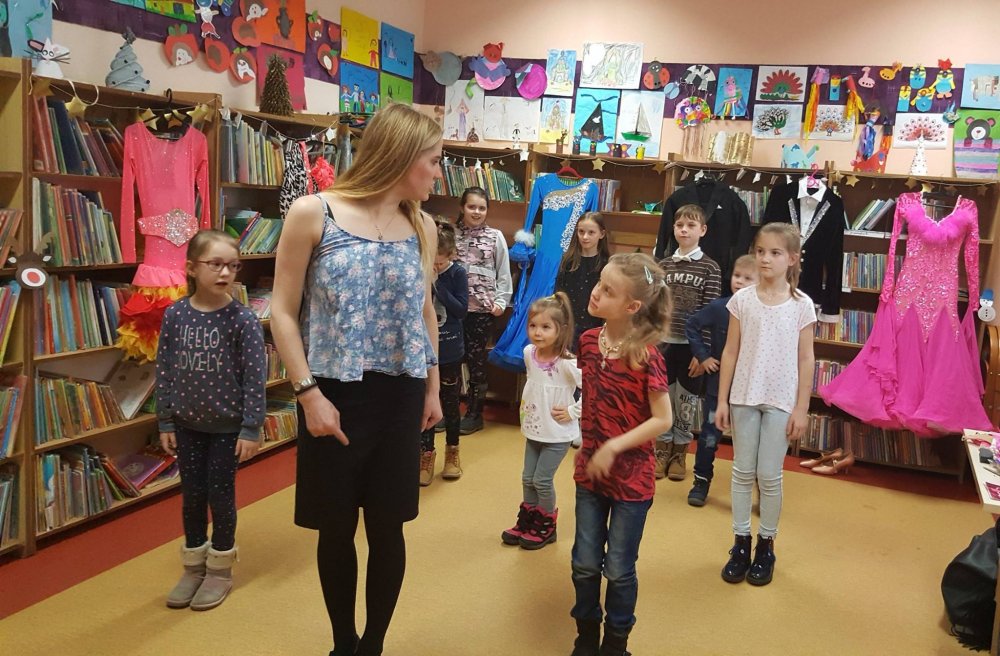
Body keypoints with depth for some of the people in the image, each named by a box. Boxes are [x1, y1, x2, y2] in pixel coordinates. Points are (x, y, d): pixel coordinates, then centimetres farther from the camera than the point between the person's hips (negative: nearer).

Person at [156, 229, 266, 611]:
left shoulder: (242, 319, -13)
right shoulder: (175, 315, -4)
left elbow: (255, 377, -12)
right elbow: (164, 371, 2)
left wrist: (251, 429, -13)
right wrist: (165, 422, 2)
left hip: (227, 425, -3)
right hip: (187, 424, 3)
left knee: (220, 495, 8)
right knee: (191, 495, 13)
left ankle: (220, 570, 26)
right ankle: (193, 567, 31)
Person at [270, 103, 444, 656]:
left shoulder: (422, 226, 5)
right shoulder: (313, 213, -8)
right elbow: (283, 312, -7)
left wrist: (432, 388, 15)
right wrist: (309, 393, -13)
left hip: (400, 395, 3)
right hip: (334, 395, -3)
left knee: (388, 527, 9)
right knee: (336, 528, 9)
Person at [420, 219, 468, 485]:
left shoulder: (457, 273, -9)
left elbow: (461, 309, -16)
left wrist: (437, 283, -21)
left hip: (450, 351, -1)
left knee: (450, 402, 13)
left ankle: (452, 451, 32)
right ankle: (426, 454, 22)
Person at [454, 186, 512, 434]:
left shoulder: (495, 237, 2)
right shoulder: (453, 234, 4)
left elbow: (503, 273, 2)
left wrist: (500, 301, -6)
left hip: (482, 308, -2)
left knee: (476, 360, 4)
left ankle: (475, 413, 14)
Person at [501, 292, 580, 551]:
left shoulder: (567, 363, -24)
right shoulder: (529, 353, -4)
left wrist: (572, 412, -21)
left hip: (557, 433, -6)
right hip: (533, 428, 6)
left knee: (542, 480, 0)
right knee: (528, 478, 14)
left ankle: (546, 526, 21)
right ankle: (527, 520, 33)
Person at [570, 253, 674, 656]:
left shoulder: (645, 355, -21)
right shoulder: (589, 341, -4)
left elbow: (662, 419, -18)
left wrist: (614, 447, -21)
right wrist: (587, 445, 5)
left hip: (631, 478, -5)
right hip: (590, 471, 5)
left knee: (618, 570, 10)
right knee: (585, 563, 15)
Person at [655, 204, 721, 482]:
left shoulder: (710, 268, -5)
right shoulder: (663, 265, 5)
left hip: (691, 345, -2)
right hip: (663, 342, 3)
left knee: (686, 402, 8)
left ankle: (680, 454, 23)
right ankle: (662, 450, 24)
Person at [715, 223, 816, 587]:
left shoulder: (801, 304, -4)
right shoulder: (742, 299, -1)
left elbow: (805, 359, -2)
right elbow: (730, 351, 2)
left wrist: (801, 408, -3)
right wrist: (722, 400, 1)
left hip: (781, 401, -1)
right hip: (744, 397, 2)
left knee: (769, 475, 5)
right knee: (743, 472, 10)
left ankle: (766, 546, 22)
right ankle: (741, 543, 23)